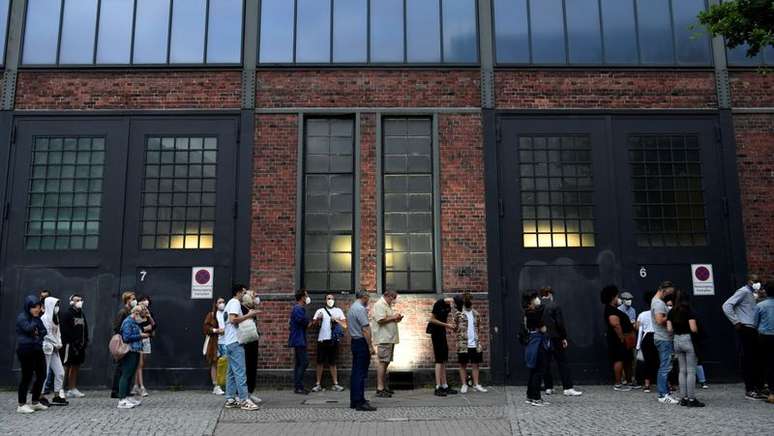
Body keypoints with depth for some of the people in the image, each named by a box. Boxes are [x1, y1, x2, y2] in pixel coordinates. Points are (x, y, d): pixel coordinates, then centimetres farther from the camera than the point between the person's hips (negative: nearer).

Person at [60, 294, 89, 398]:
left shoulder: (81, 314, 18)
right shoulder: (66, 314, -6)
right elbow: (64, 330, -15)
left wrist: (85, 341, 8)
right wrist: (73, 341, -18)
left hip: (80, 345, 8)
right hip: (70, 345, -8)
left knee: (76, 366, 11)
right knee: (66, 366, -8)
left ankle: (72, 389, 17)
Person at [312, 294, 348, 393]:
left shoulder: (338, 311, 13)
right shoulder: (320, 311, 12)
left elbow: (344, 326, 6)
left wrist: (336, 320, -7)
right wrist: (318, 319, -14)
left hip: (333, 340, 0)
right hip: (322, 340, 0)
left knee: (332, 363, 5)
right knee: (320, 362, 0)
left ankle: (335, 384, 8)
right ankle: (318, 384, 5)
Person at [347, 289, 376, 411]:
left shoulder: (351, 308, 14)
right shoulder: (361, 309, -16)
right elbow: (365, 329, -20)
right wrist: (370, 346, -18)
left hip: (354, 341, 10)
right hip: (362, 342, -10)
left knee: (355, 372, 13)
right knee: (361, 373, -8)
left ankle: (354, 401, 19)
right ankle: (360, 402, -8)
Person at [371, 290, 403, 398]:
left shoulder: (388, 305, 22)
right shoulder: (379, 305, -11)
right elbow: (380, 320, -22)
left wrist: (396, 319, 10)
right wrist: (393, 317, -12)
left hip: (390, 338, 10)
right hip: (383, 339, -10)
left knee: (386, 362, 12)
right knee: (382, 362, -9)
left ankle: (383, 386, 18)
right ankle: (380, 389, -8)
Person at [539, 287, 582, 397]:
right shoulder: (554, 306, -8)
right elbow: (560, 323, -10)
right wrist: (564, 337, -1)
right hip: (554, 339, -3)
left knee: (545, 364, 9)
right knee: (562, 363, 2)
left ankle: (548, 388, 11)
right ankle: (568, 388, 0)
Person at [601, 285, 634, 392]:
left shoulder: (613, 309, 18)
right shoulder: (611, 310, -16)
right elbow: (615, 325, -26)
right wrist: (622, 338, -23)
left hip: (619, 339, 11)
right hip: (618, 339, -11)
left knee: (620, 360, 13)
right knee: (619, 360, -9)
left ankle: (619, 382, 19)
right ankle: (618, 384, -6)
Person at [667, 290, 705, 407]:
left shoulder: (671, 313, 5)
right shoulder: (689, 311, -10)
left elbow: (669, 329, 2)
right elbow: (693, 328, -16)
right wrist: (698, 331, 5)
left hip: (676, 341, 5)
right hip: (688, 340, -5)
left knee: (682, 370, 11)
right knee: (691, 371, -1)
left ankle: (683, 398, 12)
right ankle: (691, 399, -2)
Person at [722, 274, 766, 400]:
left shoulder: (752, 294, 20)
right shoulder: (743, 292, -7)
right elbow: (727, 306, -17)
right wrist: (736, 322, -16)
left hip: (753, 330, 9)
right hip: (745, 329, -9)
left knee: (754, 359, 11)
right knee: (747, 360, -5)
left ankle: (756, 387, 18)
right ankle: (749, 390, -2)